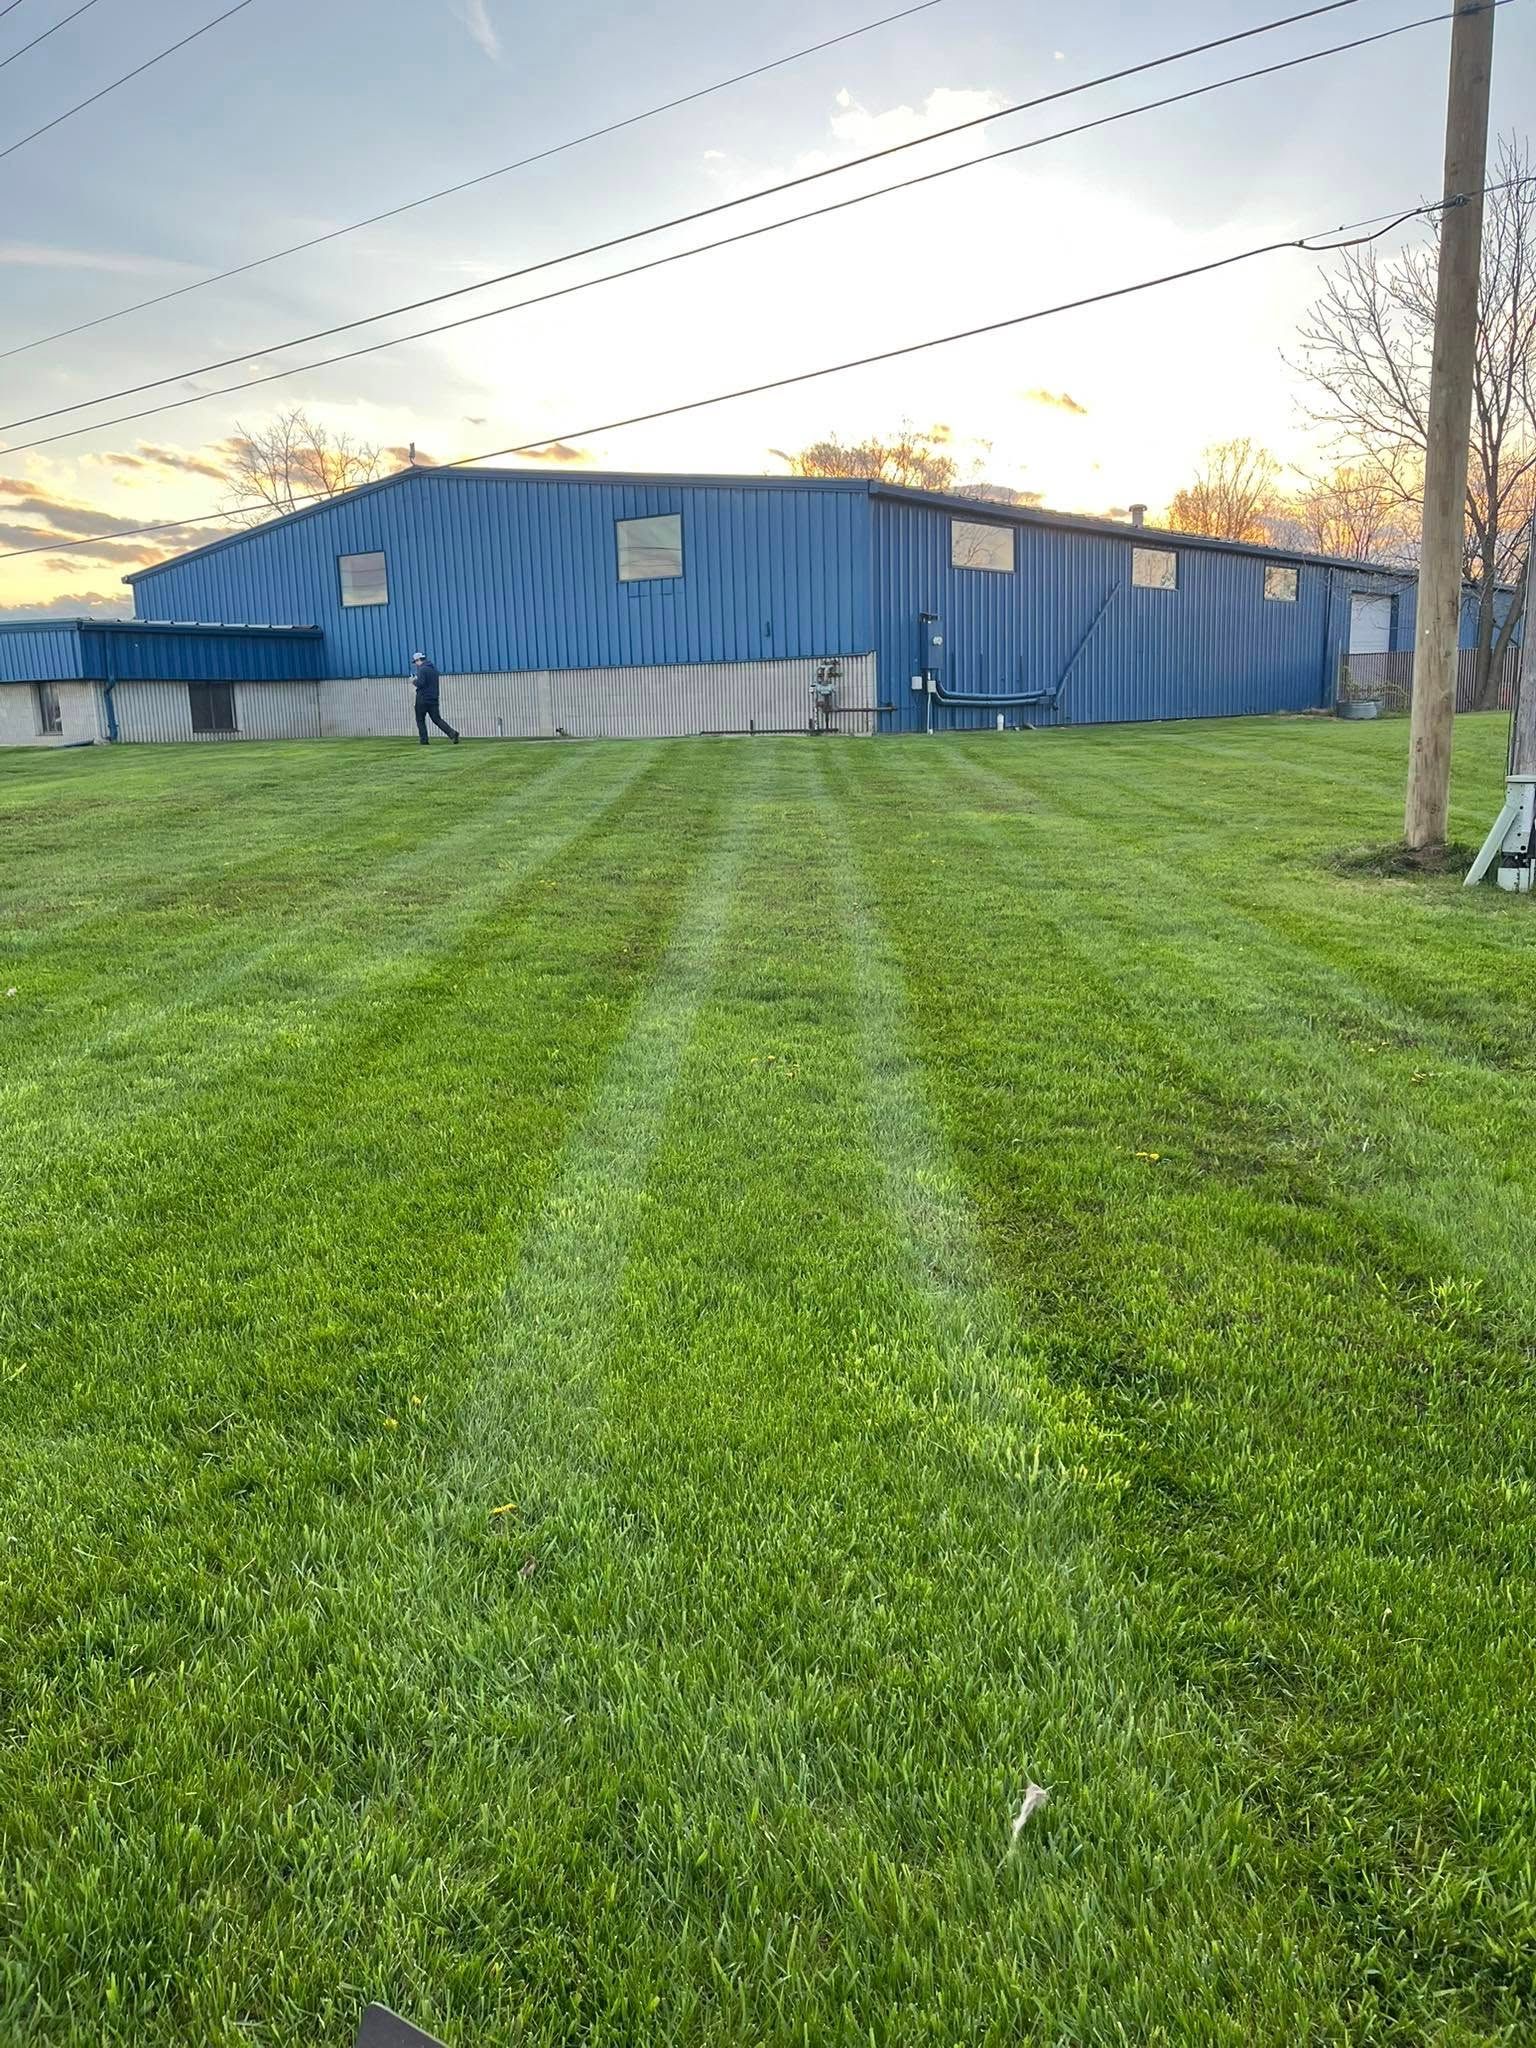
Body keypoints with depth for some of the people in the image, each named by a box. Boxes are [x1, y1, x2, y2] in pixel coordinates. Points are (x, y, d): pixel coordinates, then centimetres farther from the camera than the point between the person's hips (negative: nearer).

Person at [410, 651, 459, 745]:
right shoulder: (434, 669, 15)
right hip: (433, 698, 7)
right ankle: (452, 733, -15)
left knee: (420, 720, 6)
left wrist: (414, 681, 1)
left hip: (423, 699, -7)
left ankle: (424, 740, 3)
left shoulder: (422, 669, -11)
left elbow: (420, 683, -20)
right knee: (437, 719, 4)